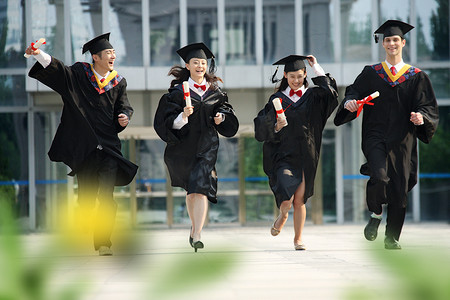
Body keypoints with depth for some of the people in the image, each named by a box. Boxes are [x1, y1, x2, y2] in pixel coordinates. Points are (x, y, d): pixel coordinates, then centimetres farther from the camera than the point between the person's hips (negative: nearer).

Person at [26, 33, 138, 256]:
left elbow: (124, 106, 10)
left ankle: (103, 242, -15)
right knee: (86, 196, 6)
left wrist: (124, 117, -14)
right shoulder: (78, 75, 1)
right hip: (83, 146, 0)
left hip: (108, 146, 0)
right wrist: (39, 54, -29)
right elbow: (55, 68, -12)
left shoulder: (118, 82, 8)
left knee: (106, 196, -13)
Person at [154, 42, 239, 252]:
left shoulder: (215, 91, 5)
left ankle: (196, 235, -19)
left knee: (200, 188, -15)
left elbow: (225, 110, 16)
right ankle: (195, 226, 35)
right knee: (191, 189, 14)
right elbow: (167, 123, -8)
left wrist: (221, 118, -5)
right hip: (184, 145, 0)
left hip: (207, 146, 0)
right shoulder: (178, 91, -3)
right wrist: (182, 117, -26)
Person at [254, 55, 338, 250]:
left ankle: (298, 239, 18)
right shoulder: (277, 99, 7)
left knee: (299, 201, 2)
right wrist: (275, 127, -17)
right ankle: (282, 216, 18)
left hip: (305, 156, 1)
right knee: (286, 200, -17)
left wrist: (316, 67, -7)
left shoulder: (313, 96, 7)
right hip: (283, 154, -1)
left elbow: (330, 92, -14)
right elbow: (262, 128, 4)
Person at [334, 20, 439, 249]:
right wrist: (350, 102, -19)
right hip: (375, 137, -1)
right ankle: (375, 215, 7)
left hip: (402, 141, 1)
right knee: (379, 177, -23)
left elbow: (429, 106, 4)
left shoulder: (417, 77, 7)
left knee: (399, 191, 0)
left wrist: (421, 116, -18)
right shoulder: (370, 74, 10)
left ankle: (392, 238, 15)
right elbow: (354, 92, 4)